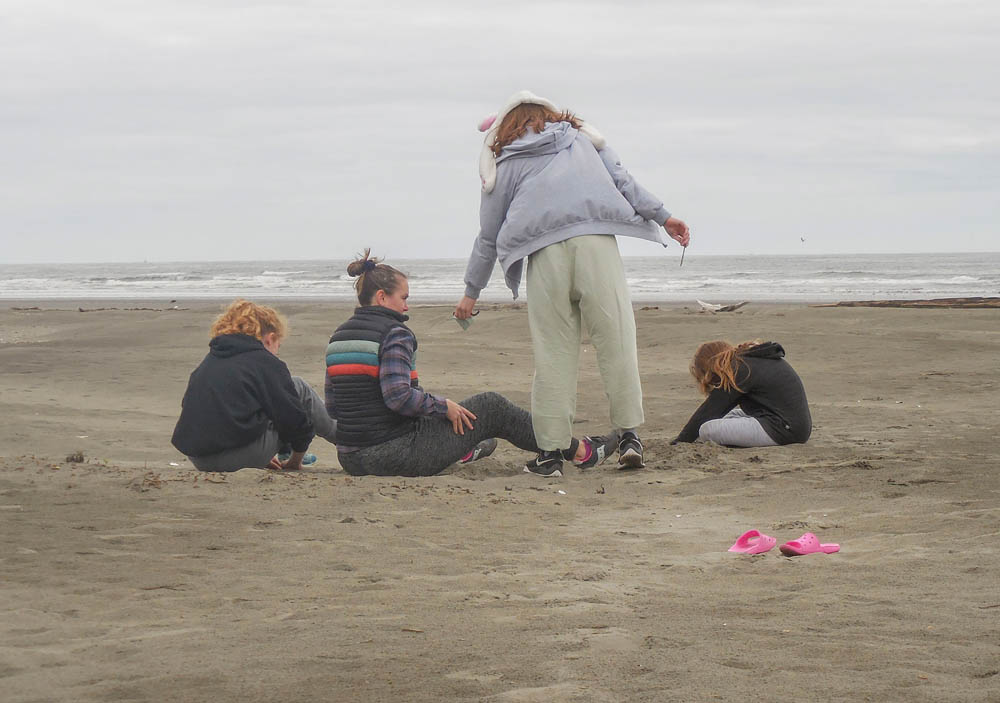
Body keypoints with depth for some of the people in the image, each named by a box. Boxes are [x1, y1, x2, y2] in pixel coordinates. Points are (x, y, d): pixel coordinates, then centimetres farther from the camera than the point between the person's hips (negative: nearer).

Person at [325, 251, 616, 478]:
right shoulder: (394, 334, -14)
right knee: (492, 407, 8)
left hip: (350, 460, 7)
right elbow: (398, 396, -25)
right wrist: (444, 406, -9)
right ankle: (579, 452, 20)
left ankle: (464, 451, 56)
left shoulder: (339, 336, 9)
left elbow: (332, 407, 12)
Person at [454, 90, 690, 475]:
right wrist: (662, 216, 17)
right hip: (597, 241, 1)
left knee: (553, 350, 2)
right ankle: (628, 435, -7)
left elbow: (488, 236, 24)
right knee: (615, 339, 0)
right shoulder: (581, 136, 28)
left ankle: (551, 448, 0)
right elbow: (622, 180, 17)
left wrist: (472, 291, 31)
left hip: (545, 254, 0)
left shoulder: (504, 163, 22)